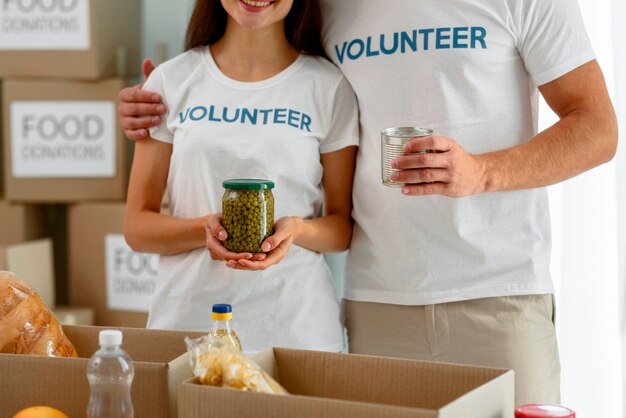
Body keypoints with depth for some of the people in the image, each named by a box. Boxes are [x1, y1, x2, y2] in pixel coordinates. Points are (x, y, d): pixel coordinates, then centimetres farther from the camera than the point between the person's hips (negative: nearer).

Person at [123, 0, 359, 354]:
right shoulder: (172, 81, 2)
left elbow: (345, 225, 4)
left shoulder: (330, 87, -1)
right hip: (186, 321, 1)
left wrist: (298, 230, -18)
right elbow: (138, 226, 2)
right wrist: (206, 229, -17)